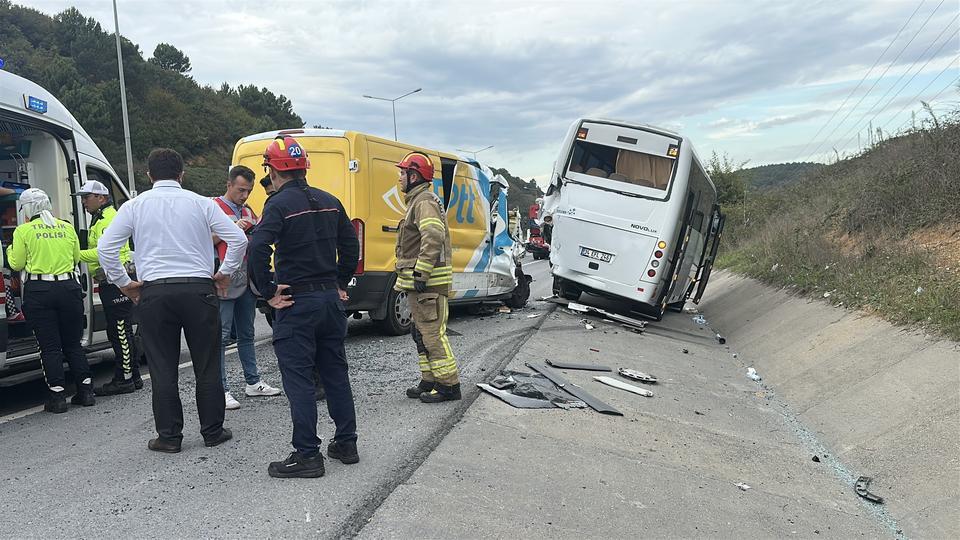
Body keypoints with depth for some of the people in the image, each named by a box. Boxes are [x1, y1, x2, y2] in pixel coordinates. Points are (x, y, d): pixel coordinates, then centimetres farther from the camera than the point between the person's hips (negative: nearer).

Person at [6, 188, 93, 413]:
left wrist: (10, 250, 22)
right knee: (73, 344, 13)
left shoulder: (23, 231, -4)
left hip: (39, 291, -3)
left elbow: (17, 264, 2)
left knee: (49, 347, 3)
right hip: (69, 287, 3)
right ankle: (85, 391, 12)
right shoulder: (67, 227, 5)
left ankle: (57, 397, 4)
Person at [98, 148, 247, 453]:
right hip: (199, 288, 0)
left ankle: (169, 436, 14)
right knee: (207, 366, 8)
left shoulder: (135, 206, 5)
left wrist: (123, 283, 10)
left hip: (154, 292, 0)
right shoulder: (200, 203, 3)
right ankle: (213, 431, 16)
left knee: (163, 369, 8)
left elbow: (105, 248, 1)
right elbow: (238, 239, -2)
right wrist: (225, 273, 8)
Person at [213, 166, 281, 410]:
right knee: (221, 336, -6)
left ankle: (253, 382, 22)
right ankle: (222, 389, -2)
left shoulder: (248, 211, 17)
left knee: (246, 334, 14)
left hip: (246, 282, 7)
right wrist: (233, 229, -17)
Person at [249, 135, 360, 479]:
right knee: (335, 372, 15)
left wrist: (268, 291, -16)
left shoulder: (279, 204, -11)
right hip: (331, 298, 7)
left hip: (296, 303, -7)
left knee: (298, 379, 1)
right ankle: (346, 443, 23)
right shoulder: (329, 201, 9)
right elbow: (350, 244, 14)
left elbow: (258, 248, -25)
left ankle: (307, 456, 5)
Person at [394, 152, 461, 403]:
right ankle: (430, 381, 24)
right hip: (419, 282, 11)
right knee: (421, 334, 15)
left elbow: (434, 238, -26)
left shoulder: (424, 202, -12)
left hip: (427, 283, -11)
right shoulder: (417, 201, 22)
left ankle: (449, 385, -1)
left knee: (433, 334, -8)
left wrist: (421, 273, -26)